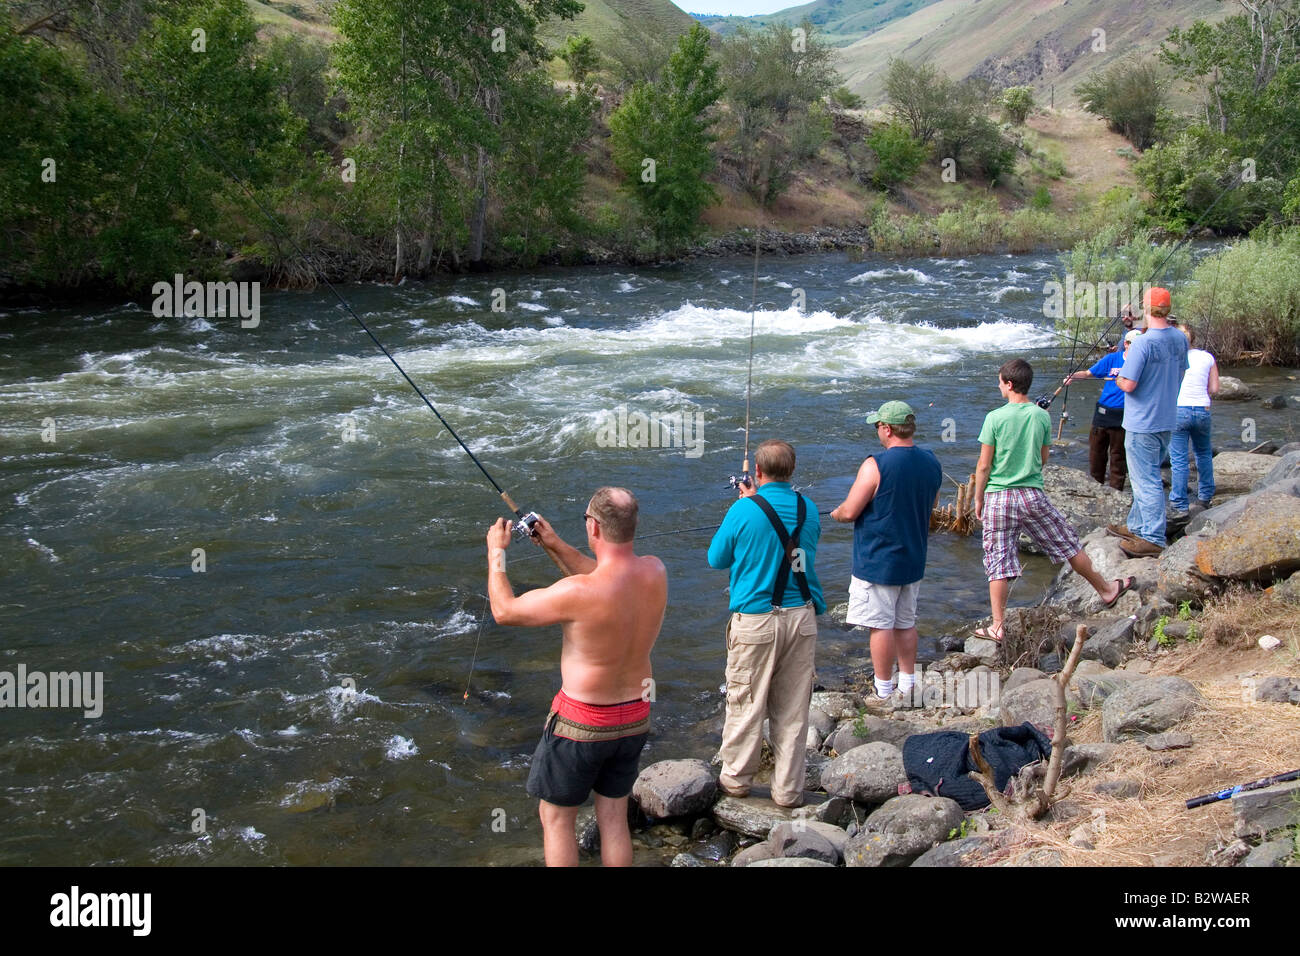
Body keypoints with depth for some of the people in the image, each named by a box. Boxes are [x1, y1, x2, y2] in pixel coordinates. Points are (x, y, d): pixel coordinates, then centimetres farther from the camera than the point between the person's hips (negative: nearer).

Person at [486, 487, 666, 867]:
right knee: (613, 817, 18)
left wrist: (496, 551, -1)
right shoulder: (655, 572, -11)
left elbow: (504, 611, -15)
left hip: (582, 722, -6)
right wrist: (556, 547, 10)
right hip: (634, 718, 6)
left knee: (555, 818, 13)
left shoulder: (577, 593, -29)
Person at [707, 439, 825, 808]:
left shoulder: (744, 511, -11)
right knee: (792, 709, 10)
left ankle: (735, 779, 22)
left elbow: (716, 558, 3)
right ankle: (789, 789, 17)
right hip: (802, 617, 4)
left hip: (755, 621, -4)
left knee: (746, 703, 10)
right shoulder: (809, 510, 1)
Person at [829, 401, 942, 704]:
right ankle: (907, 685, 25)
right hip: (914, 559, 7)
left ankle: (883, 693, 8)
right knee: (906, 624, 18)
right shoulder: (931, 462, 3)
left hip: (878, 562, -7)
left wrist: (835, 513, 4)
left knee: (881, 626, 1)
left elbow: (850, 511, -17)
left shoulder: (876, 465, -20)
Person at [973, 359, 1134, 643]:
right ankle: (1105, 590, 32)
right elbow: (1043, 459, 11)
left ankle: (997, 627, 3)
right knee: (1067, 543, 17)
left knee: (999, 562, 2)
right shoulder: (1041, 416, -1)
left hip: (998, 498, -2)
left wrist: (978, 499, 3)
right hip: (1033, 495, 2)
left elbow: (984, 465, -8)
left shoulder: (995, 418, -11)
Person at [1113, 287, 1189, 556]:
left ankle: (1153, 539, -1)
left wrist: (1118, 377, -1)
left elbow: (1129, 384, -21)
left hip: (1142, 423, -8)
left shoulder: (1142, 344, -21)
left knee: (1146, 481, -3)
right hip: (1168, 420, 8)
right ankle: (1137, 526, 31)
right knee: (1147, 477, 20)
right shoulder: (1180, 340, 3)